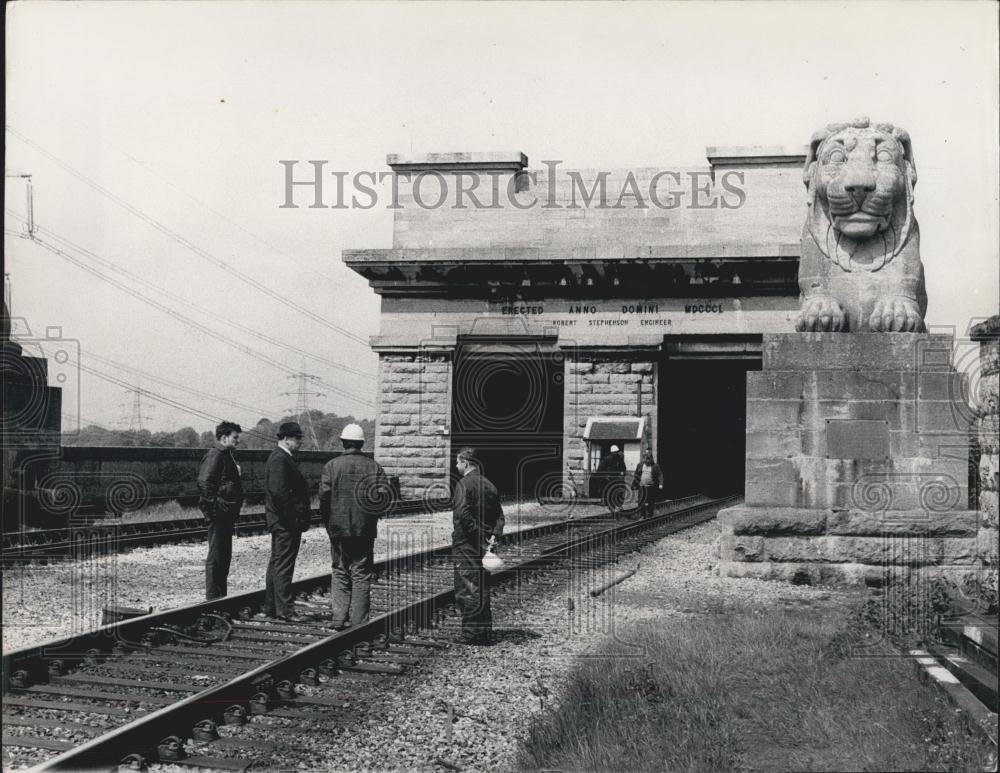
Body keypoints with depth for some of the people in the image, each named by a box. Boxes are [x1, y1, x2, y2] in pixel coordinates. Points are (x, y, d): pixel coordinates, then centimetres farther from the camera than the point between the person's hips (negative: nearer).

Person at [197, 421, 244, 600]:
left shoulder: (227, 456, 19)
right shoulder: (215, 456, -13)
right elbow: (204, 484, -21)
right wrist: (214, 509, -21)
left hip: (227, 514, 10)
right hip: (219, 513, -10)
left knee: (225, 556, 14)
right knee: (216, 556, -6)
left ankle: (221, 595, 22)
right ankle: (212, 597, -1)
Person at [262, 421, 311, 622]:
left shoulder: (282, 458, 17)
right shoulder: (280, 460, -16)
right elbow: (278, 491, -25)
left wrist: (298, 518, 17)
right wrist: (292, 518, -21)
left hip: (280, 522, 11)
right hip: (286, 522, -11)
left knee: (277, 563, 15)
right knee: (284, 565, -8)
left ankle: (271, 607, 22)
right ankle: (285, 609, -6)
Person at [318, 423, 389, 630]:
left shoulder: (332, 465, -3)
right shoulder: (374, 467, -1)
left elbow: (324, 495, -10)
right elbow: (385, 494, -9)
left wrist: (327, 520, 3)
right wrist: (374, 514, 7)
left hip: (338, 528, 0)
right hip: (364, 529, 0)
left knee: (340, 574, 11)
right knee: (361, 575, 5)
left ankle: (339, 619, 7)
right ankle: (359, 622, 4)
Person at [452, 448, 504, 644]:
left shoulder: (464, 483, -10)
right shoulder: (490, 485, 13)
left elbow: (462, 513, -23)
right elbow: (500, 516, 11)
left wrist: (477, 531, -17)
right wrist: (493, 536, 3)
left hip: (466, 544, -7)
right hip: (483, 546, 7)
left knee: (468, 589, -3)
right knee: (482, 589, 15)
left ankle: (472, 634, -3)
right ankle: (485, 632, 19)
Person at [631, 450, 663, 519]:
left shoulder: (655, 466, 0)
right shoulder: (640, 465, 8)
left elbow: (660, 475, -5)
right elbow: (636, 475, 13)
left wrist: (660, 484, -18)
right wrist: (634, 485, 11)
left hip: (652, 487, -2)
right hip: (642, 487, 2)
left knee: (651, 503, 3)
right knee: (641, 502, -1)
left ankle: (649, 515, 14)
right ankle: (642, 515, 9)